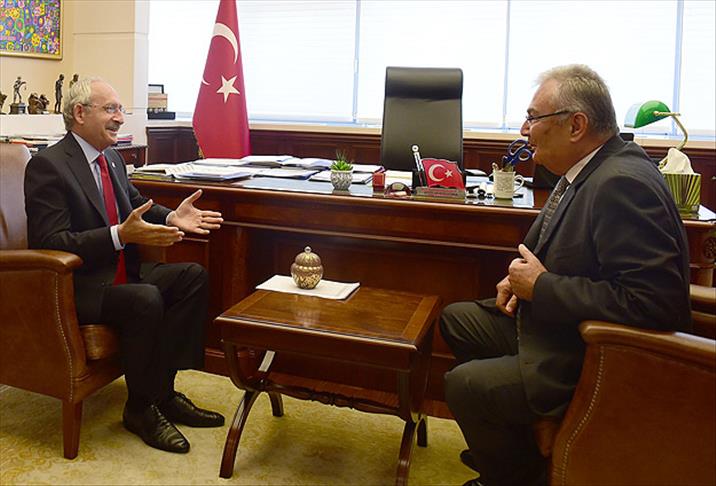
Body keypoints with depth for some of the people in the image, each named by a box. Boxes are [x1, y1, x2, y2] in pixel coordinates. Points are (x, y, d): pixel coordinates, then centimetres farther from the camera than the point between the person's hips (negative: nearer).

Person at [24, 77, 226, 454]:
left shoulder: (112, 159, 11)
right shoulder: (47, 165, -14)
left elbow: (137, 206, 22)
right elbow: (51, 242, -21)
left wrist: (171, 218, -1)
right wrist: (120, 235, -33)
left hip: (120, 275, 9)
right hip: (75, 286, -9)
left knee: (194, 276, -8)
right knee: (146, 299, -33)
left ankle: (163, 392, -4)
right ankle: (140, 409, -10)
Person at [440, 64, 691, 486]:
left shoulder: (623, 184, -27)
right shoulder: (588, 170, 4)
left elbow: (652, 300, -32)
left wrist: (541, 288, -24)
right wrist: (525, 279, 0)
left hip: (597, 357, -10)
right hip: (555, 321, 10)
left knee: (462, 385, -20)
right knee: (456, 319, 15)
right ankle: (501, 449, 30)